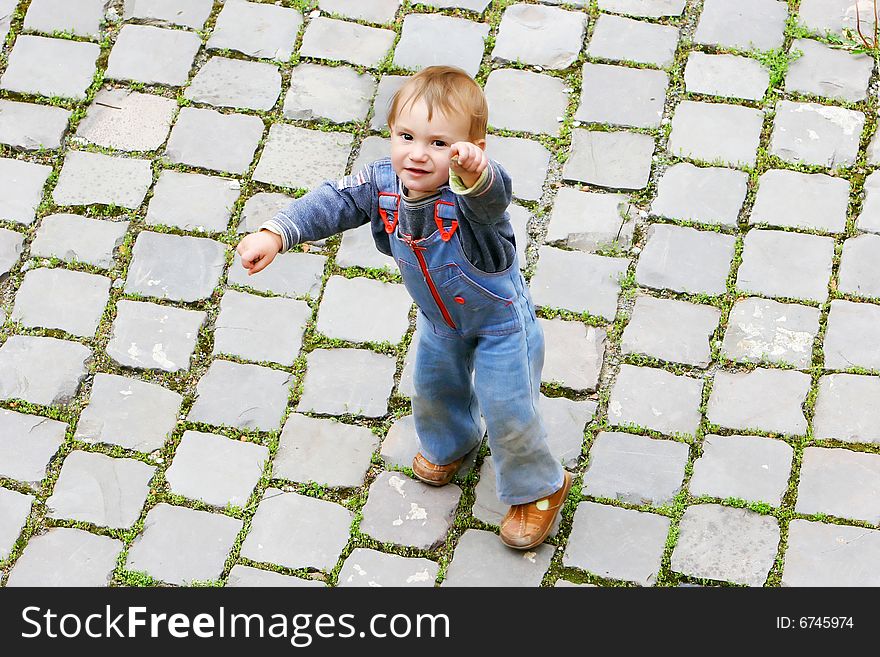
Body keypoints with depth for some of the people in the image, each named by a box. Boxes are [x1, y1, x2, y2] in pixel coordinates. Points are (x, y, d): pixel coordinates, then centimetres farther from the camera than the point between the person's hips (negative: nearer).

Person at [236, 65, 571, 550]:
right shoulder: (384, 183, -25)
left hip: (500, 320, -7)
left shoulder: (468, 195, -43)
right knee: (434, 386, 29)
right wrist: (275, 234, -38)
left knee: (507, 410, 2)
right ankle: (450, 443, 64)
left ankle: (540, 487, 32)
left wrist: (474, 171, -90)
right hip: (439, 316, 7)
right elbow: (332, 202, -22)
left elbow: (492, 196, -66)